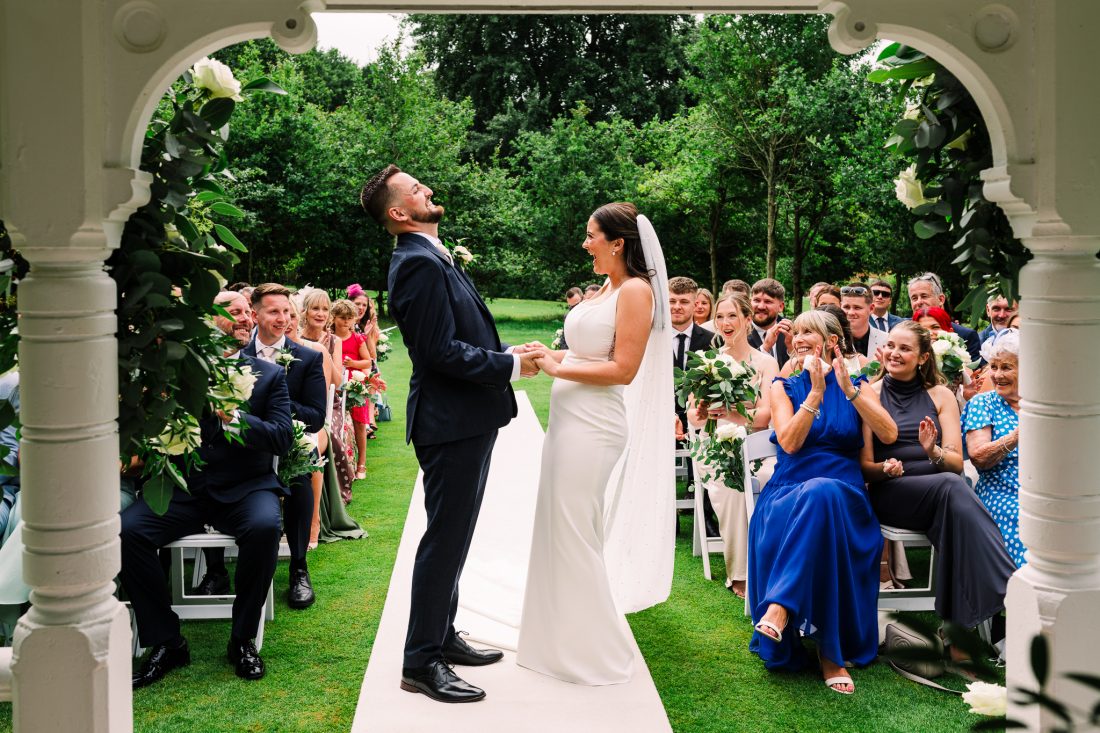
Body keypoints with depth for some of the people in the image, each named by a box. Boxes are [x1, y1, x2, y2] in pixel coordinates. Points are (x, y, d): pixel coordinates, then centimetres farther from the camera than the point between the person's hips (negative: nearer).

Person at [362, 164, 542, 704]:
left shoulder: (434, 257, 15)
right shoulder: (419, 263, -18)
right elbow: (442, 351, -23)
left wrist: (506, 353, 5)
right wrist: (511, 366, -15)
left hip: (465, 419, 10)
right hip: (451, 422, -10)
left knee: (452, 536, 19)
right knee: (445, 539, -3)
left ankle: (442, 637, 32)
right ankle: (422, 662, 8)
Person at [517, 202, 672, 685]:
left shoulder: (635, 290, -12)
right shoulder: (605, 288, 14)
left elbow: (623, 369, -18)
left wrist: (558, 369, -16)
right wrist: (550, 357, 5)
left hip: (592, 426, -9)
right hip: (569, 420, 9)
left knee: (575, 533, -1)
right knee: (560, 530, 16)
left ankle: (591, 650, 15)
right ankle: (566, 639, 30)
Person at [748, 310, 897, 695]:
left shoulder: (858, 386, 13)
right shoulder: (784, 387, 13)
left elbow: (888, 434, -5)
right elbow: (789, 443, -4)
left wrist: (847, 387, -10)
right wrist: (817, 391, -9)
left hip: (844, 496, 0)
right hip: (789, 493, 0)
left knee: (822, 493, -38)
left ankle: (780, 606, -37)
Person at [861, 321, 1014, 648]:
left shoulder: (941, 395, 14)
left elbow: (957, 463, 7)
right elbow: (865, 467, 3)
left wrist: (934, 452, -16)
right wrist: (886, 469, -20)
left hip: (942, 493, 3)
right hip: (890, 495, -2)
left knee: (954, 500, -36)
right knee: (951, 486, -35)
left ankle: (961, 631, -37)